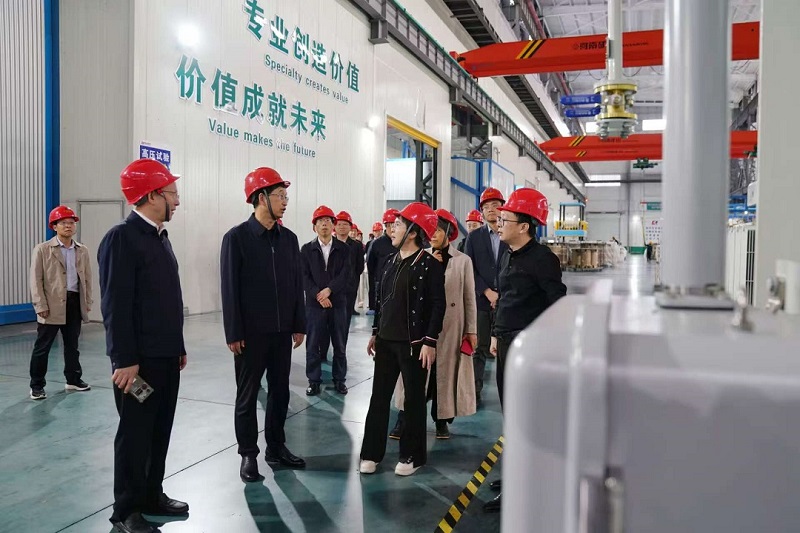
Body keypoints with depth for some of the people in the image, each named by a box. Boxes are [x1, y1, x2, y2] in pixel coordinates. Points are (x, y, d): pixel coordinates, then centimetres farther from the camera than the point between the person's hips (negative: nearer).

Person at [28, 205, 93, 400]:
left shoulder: (82, 251, 10)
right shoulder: (43, 250, -2)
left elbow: (87, 279, 12)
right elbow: (36, 280, -5)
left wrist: (87, 303, 7)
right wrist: (41, 306, -12)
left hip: (74, 302, 4)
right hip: (52, 305, -4)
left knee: (72, 345, 14)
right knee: (42, 346, 3)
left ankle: (73, 379, 26)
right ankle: (37, 386, 13)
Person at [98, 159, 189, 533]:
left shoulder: (160, 236, 12)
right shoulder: (122, 237, -14)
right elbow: (115, 305, -18)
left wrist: (179, 346, 16)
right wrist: (124, 359, -20)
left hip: (166, 354, 8)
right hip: (139, 358, -8)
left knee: (160, 429, 16)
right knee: (135, 432, 4)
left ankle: (152, 495, 30)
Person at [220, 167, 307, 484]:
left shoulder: (289, 238, 7)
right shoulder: (237, 237, -8)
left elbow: (297, 284, 9)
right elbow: (230, 289, -9)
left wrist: (299, 325, 6)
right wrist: (233, 333, -12)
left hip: (282, 331, 5)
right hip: (251, 333, -5)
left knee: (280, 391, 13)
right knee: (247, 396, 7)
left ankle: (276, 446, 29)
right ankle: (248, 455, 19)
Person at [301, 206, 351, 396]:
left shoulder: (344, 249, 4)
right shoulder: (306, 249, 4)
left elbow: (345, 275, -4)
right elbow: (304, 277, -2)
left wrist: (328, 290, -15)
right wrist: (318, 295, -14)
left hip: (338, 302, 0)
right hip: (314, 303, 0)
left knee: (340, 344, 6)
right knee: (313, 344, 4)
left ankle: (339, 379, 19)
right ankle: (314, 380, 14)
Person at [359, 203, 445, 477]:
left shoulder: (430, 264, -9)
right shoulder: (391, 260, 10)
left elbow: (437, 305, -11)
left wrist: (430, 342, -15)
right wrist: (375, 332, 15)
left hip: (414, 343, -6)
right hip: (386, 340, 6)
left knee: (414, 399, 7)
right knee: (379, 397, 9)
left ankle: (412, 455, 20)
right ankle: (372, 453, 20)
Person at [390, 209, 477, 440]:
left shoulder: (463, 260, 1)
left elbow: (469, 298, 1)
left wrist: (471, 330, -1)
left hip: (450, 326, -1)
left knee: (445, 371, 7)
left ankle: (442, 421, 21)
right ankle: (404, 420, 7)